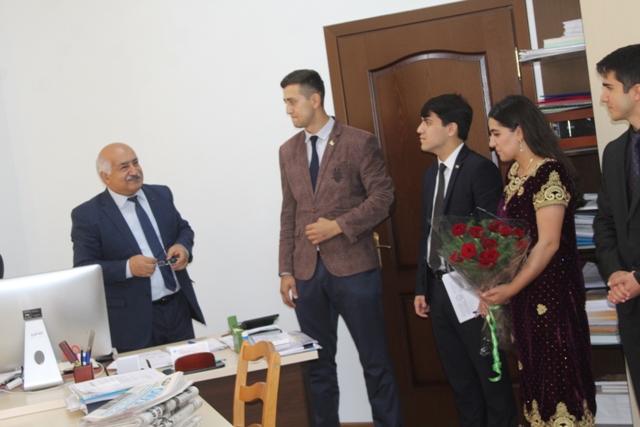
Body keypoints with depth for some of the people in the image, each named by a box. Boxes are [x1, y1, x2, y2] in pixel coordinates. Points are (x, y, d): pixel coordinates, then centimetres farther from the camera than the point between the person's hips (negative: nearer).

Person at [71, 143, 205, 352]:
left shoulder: (161, 195, 7)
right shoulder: (87, 215, -7)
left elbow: (183, 229, 18)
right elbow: (83, 269, -8)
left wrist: (183, 247, -5)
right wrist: (128, 268, -22)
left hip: (179, 307, 5)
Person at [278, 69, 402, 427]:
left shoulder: (360, 142, -3)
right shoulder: (288, 151, 13)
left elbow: (384, 197, -6)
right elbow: (289, 214, 13)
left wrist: (339, 225, -15)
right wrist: (287, 271, 8)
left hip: (353, 267, -4)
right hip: (308, 273, 5)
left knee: (375, 361, 5)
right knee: (318, 365, 11)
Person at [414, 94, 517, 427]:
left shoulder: (480, 169, -12)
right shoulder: (431, 175, 13)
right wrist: (422, 287, 13)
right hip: (439, 288, 8)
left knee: (490, 375, 6)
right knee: (459, 378, 17)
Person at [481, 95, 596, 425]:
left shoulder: (549, 173, -17)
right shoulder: (515, 172, 9)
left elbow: (548, 243, -21)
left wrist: (510, 288, -20)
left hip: (550, 289, -9)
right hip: (525, 290, 9)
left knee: (559, 370, 1)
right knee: (534, 369, 16)